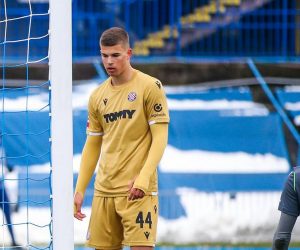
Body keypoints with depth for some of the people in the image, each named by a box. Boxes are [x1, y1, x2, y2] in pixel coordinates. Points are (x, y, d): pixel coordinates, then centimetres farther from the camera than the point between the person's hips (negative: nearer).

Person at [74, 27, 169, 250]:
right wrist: (79, 190, 10)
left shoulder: (150, 87, -4)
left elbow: (160, 138, -8)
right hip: (104, 190, 5)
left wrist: (143, 178, -20)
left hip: (137, 190, -5)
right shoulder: (97, 97, 12)